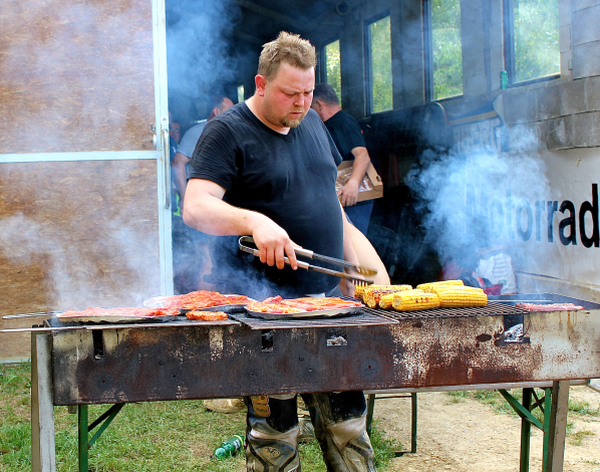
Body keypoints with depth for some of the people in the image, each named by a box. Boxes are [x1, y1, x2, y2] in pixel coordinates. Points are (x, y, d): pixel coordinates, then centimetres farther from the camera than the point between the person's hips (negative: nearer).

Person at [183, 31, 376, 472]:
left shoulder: (312, 123, 13)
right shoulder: (227, 132, -8)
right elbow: (196, 208, -19)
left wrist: (352, 265, 19)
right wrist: (255, 221, -35)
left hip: (329, 293, 6)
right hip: (268, 303, -6)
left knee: (347, 415, 11)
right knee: (274, 427, 1)